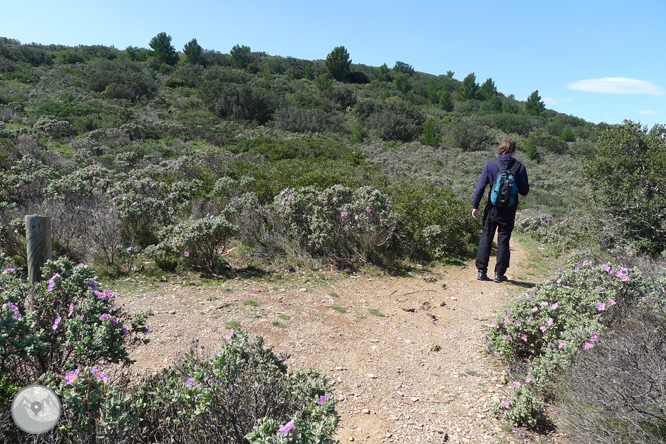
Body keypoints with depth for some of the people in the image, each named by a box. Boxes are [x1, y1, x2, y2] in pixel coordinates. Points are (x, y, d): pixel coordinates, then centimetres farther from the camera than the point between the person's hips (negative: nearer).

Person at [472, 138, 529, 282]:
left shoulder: (490, 165, -5)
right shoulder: (520, 167, -4)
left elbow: (480, 188, -7)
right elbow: (524, 191, -1)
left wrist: (475, 206, 0)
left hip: (492, 209, 0)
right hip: (509, 211, 0)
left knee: (486, 238, 9)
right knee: (503, 241, 8)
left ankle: (481, 271, 7)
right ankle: (499, 273, 11)